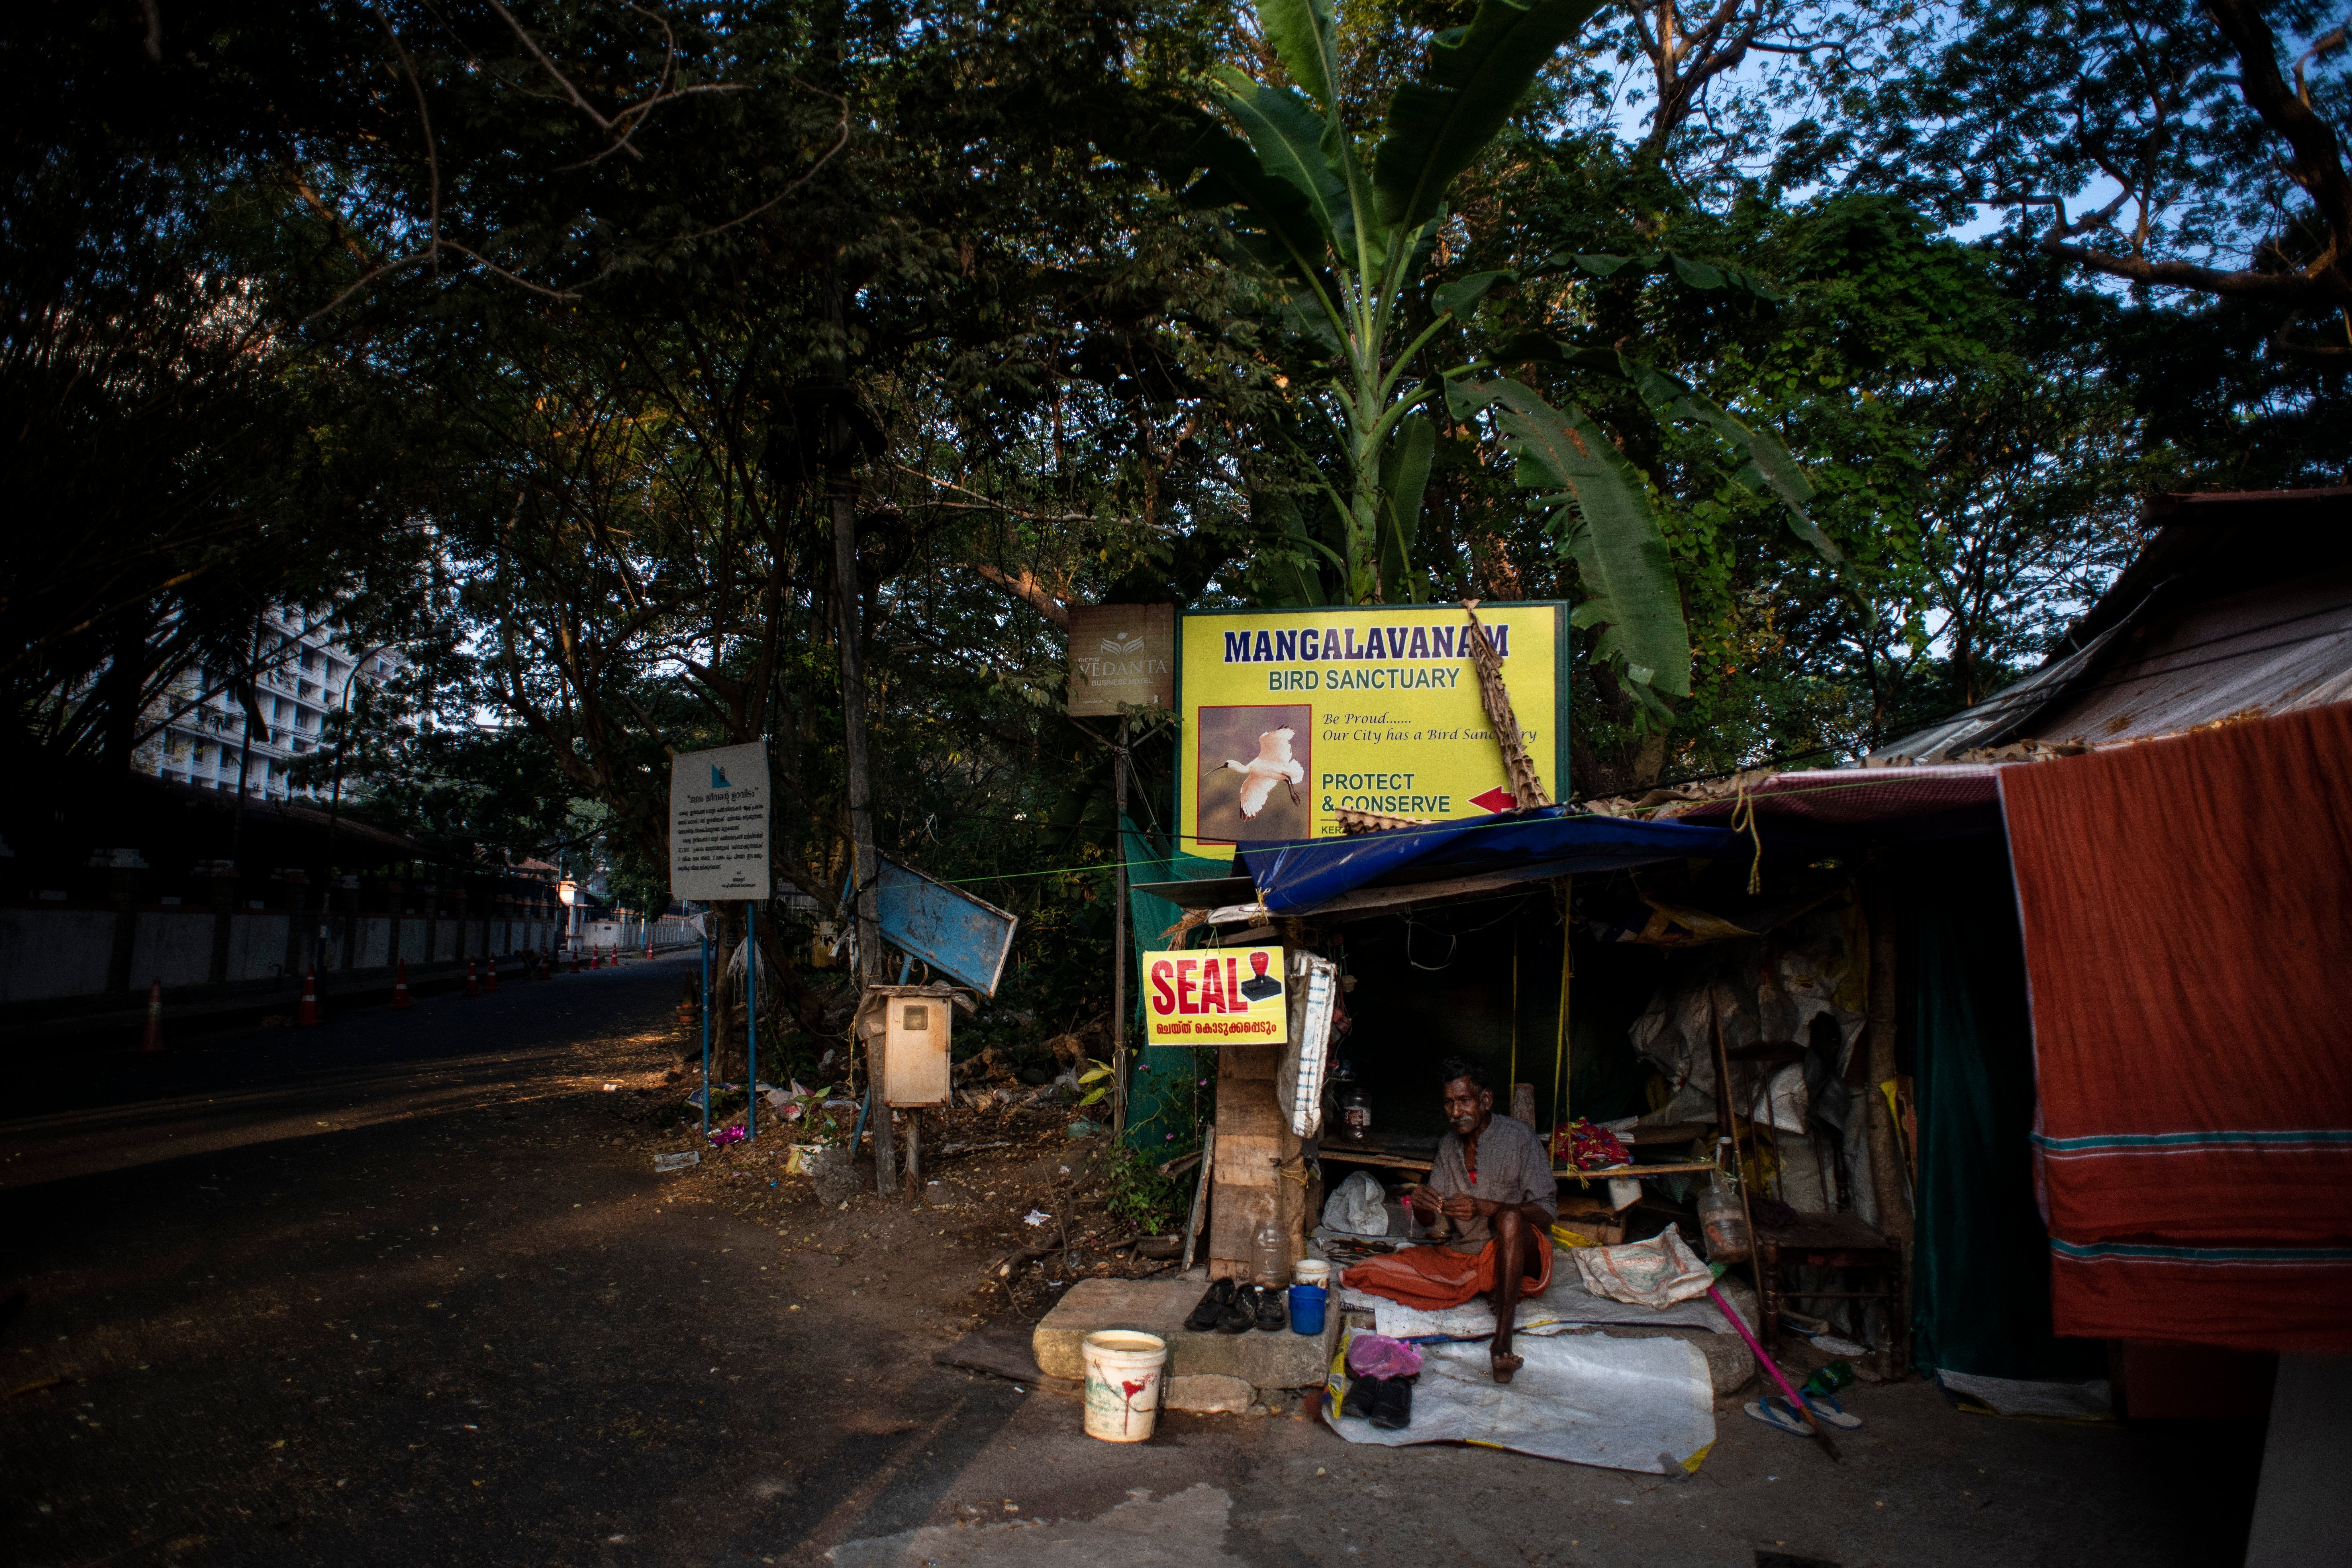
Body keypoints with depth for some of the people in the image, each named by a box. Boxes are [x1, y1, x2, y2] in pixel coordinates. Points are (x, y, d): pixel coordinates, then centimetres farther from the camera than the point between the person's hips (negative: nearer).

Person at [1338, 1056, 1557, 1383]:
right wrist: (1421, 1203, -15)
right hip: (1459, 1258, 5)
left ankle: (1502, 1341, -42)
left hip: (1515, 1257, -5)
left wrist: (1483, 1208, -29)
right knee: (1375, 1269, -13)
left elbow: (1547, 1212, -15)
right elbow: (1428, 1219, 11)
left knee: (1510, 1218, -41)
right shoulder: (1449, 1146, 9)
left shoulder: (1519, 1138, -8)